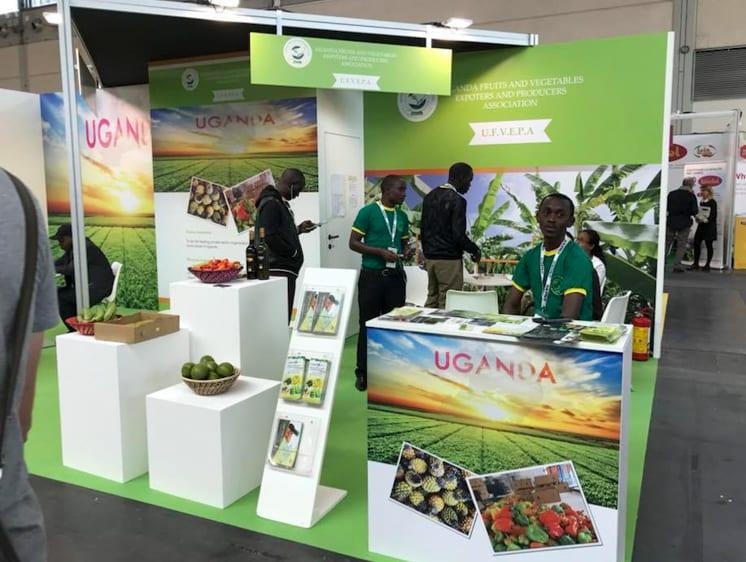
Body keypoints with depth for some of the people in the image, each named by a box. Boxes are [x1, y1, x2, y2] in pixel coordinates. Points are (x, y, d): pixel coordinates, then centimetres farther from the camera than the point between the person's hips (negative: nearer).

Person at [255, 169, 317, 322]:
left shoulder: (280, 202, 19)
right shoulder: (270, 203, -12)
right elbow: (270, 238, -21)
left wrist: (299, 229, 15)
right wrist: (294, 252, -10)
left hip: (285, 268, 10)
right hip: (278, 269, -10)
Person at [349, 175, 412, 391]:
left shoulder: (402, 216, 11)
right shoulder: (368, 212, -6)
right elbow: (353, 243, -8)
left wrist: (407, 251, -3)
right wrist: (381, 252, -18)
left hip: (396, 275, 5)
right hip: (372, 274, -5)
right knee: (368, 324, 2)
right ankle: (363, 373, 12)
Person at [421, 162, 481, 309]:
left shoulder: (430, 196, 10)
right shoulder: (457, 200, -14)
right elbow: (459, 235, -18)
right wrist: (475, 250, -3)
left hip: (430, 258, 8)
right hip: (449, 260, -8)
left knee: (432, 300, 13)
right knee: (447, 305, -2)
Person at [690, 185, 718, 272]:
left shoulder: (712, 203, -9)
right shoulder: (701, 202, 11)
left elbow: (713, 216, -13)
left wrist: (706, 219, -22)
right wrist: (698, 217, -1)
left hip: (709, 226, -7)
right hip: (701, 226, 7)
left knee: (708, 245, 0)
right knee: (696, 243, 3)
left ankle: (707, 265, 8)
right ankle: (696, 263, 10)